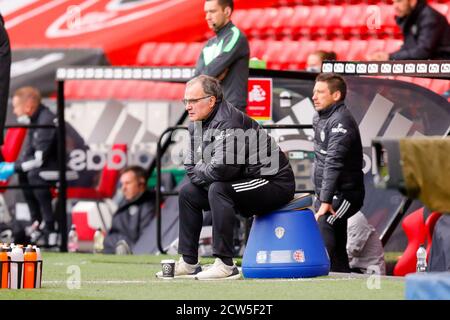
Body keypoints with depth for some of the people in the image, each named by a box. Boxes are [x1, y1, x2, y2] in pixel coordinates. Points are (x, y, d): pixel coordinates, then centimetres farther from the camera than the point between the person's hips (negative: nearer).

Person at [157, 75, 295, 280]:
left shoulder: (228, 122, -24)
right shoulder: (197, 125, 6)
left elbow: (223, 168, -33)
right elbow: (191, 168, 12)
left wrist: (200, 172, -13)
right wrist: (204, 172, -9)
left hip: (274, 184, -10)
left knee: (219, 190, -31)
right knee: (188, 192, 10)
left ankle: (225, 265, -30)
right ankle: (188, 263, 12)